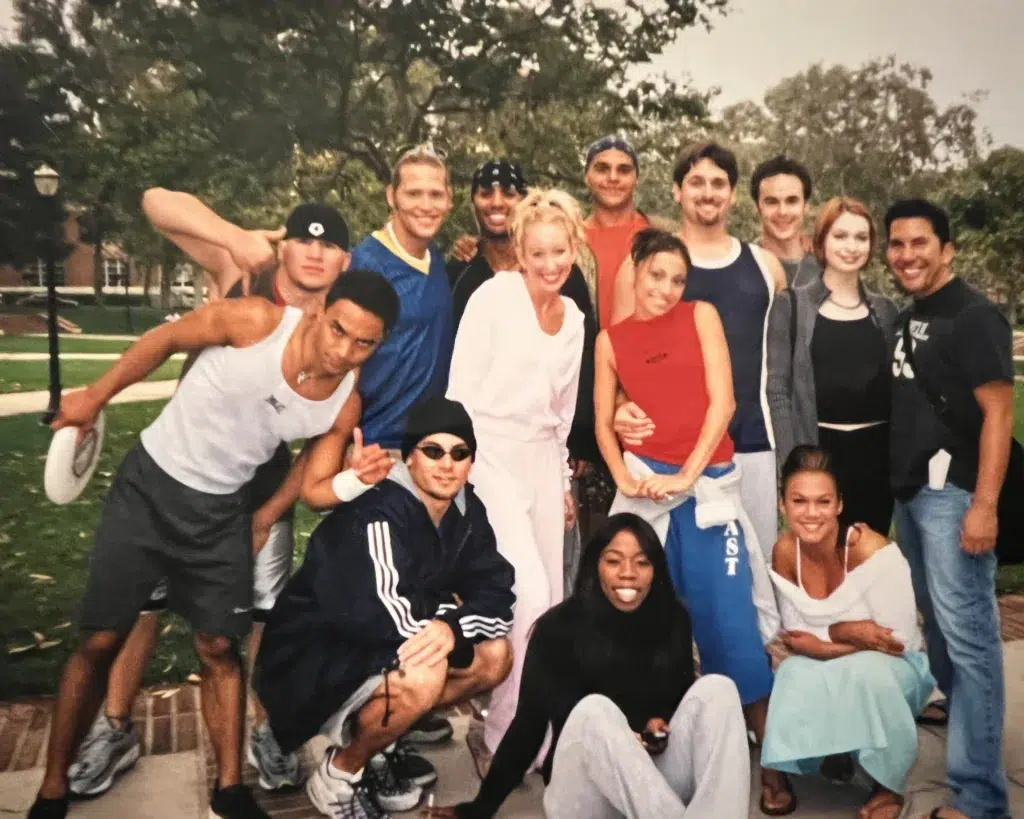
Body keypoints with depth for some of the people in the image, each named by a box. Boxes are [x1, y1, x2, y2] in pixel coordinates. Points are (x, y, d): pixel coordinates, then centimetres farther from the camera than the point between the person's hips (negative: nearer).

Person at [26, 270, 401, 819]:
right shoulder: (256, 321, -24)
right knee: (99, 642, 2)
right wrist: (96, 396, 1)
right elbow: (164, 340, -8)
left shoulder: (344, 408, -14)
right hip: (149, 485, -2)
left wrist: (264, 519, 13)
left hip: (220, 509, 2)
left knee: (220, 648, 5)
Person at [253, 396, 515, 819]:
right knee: (423, 675, -32)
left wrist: (453, 626, -26)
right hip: (310, 656, -8)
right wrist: (448, 611, -21)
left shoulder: (466, 511, -3)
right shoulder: (377, 516, -26)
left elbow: (497, 593, -6)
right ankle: (337, 776, -5)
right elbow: (374, 613, -36)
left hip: (382, 651, 8)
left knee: (496, 655, -1)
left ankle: (365, 731, 7)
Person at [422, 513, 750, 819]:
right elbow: (529, 723, -1)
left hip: (660, 774, 3)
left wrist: (661, 722, -10)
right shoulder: (557, 628, -4)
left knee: (716, 688, -22)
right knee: (593, 711, -34)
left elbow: (681, 697, 14)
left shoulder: (673, 620, 5)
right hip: (584, 789, -3)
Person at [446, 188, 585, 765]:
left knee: (551, 601, 7)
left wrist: (565, 482, 19)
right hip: (490, 454, -6)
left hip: (542, 459, 7)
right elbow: (461, 387, -9)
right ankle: (510, 733, 3)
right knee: (528, 592, -16)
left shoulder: (574, 318, 11)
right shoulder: (494, 295, -8)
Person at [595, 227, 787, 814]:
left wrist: (688, 473, -11)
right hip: (647, 488, 2)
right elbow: (604, 423, 10)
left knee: (730, 622, -3)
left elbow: (722, 399, -3)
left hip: (709, 483, -1)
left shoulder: (701, 316, 5)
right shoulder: (612, 339, 9)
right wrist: (624, 479, -7)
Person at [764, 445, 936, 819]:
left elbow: (898, 641, -24)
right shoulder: (784, 554, -13)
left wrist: (822, 642, -24)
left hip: (897, 667, -3)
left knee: (865, 672, -36)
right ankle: (836, 753, 4)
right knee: (793, 675, -29)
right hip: (829, 674, 3)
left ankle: (890, 784, -8)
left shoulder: (872, 551, -27)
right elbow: (796, 638, -7)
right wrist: (843, 632, -26)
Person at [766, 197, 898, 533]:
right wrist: (791, 462, -12)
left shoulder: (884, 310, 11)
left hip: (876, 451, 4)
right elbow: (777, 387, -5)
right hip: (819, 450, -3)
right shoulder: (791, 304, -1)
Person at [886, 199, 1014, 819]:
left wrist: (985, 505, -22)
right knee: (936, 625, 20)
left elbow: (998, 413, -15)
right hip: (910, 491, 8)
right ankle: (961, 713, 42)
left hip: (953, 493, -8)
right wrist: (898, 482, 13)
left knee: (967, 636, -6)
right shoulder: (907, 317, 15)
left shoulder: (974, 316, -9)